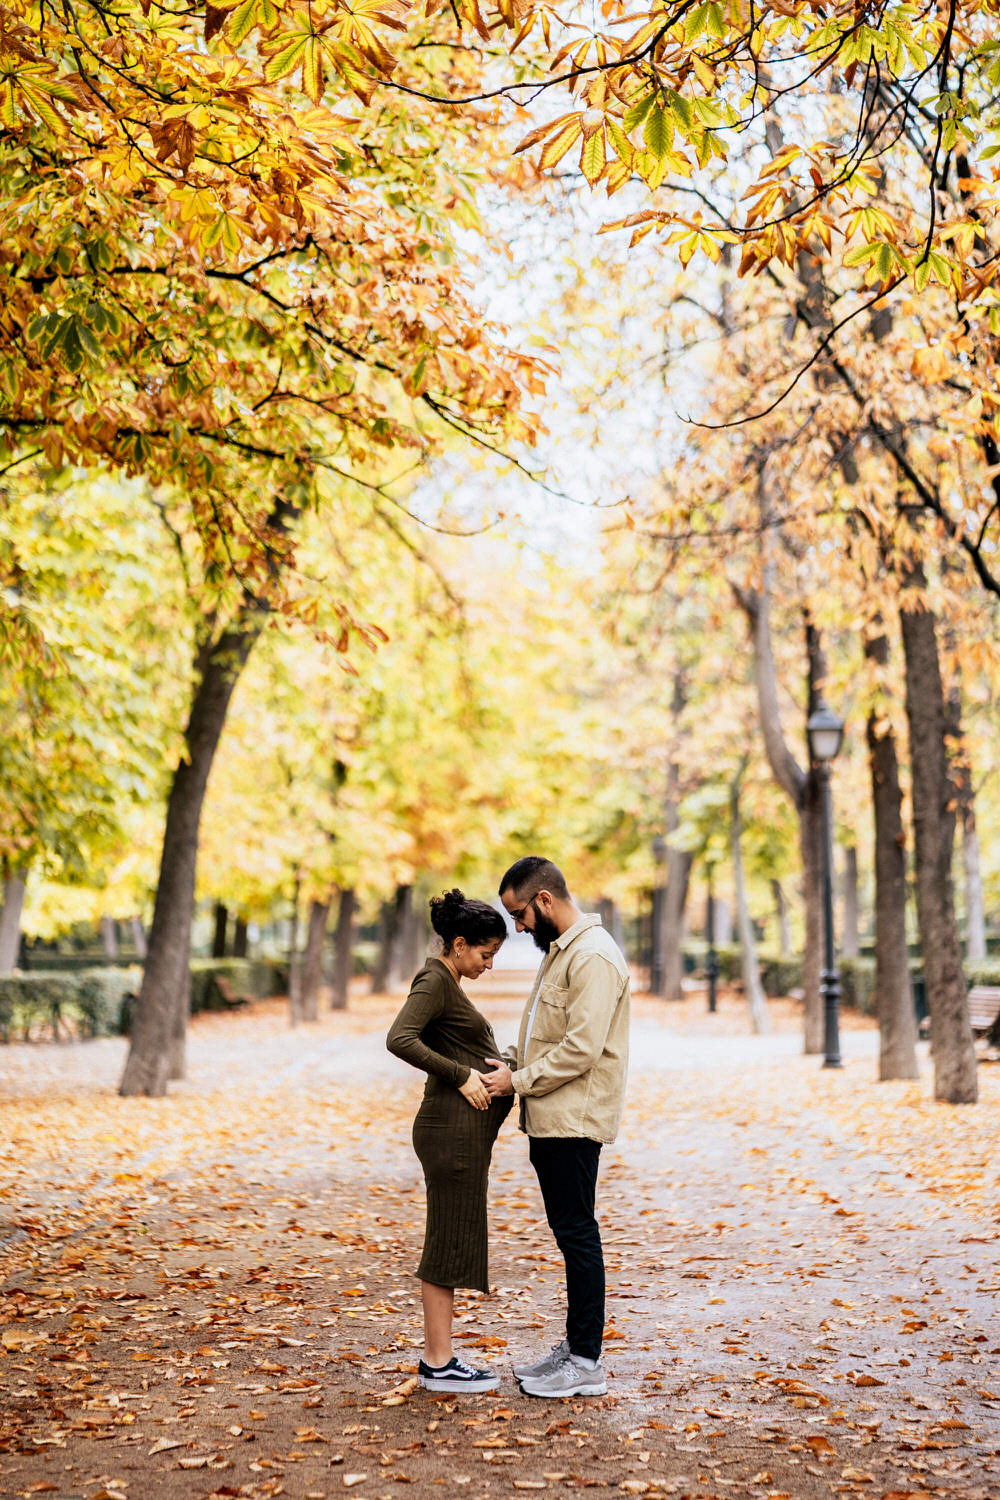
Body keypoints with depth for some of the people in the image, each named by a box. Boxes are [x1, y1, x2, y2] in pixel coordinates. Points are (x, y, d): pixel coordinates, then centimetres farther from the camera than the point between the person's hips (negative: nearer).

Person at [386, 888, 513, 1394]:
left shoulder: (449, 984, 20)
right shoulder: (434, 982, -11)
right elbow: (400, 1039, -25)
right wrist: (461, 1075, -21)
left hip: (464, 1130, 10)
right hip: (453, 1128, -10)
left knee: (453, 1242, 12)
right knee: (449, 1242, -4)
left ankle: (437, 1358, 19)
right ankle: (439, 1364, 2)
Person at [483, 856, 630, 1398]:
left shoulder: (594, 956, -16)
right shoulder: (560, 951, 17)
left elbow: (581, 1049, -22)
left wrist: (519, 1080, -14)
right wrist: (516, 1071, 10)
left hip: (575, 1120, -10)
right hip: (551, 1119, 10)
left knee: (576, 1233, -5)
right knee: (568, 1233, 14)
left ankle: (587, 1364, 2)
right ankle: (573, 1347, 22)